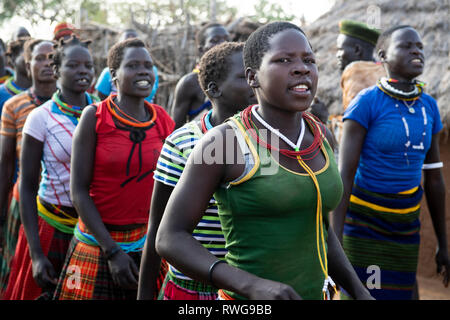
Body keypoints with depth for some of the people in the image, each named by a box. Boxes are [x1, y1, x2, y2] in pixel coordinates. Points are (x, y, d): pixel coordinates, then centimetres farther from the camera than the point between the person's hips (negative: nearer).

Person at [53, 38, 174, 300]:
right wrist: (112, 251, -13)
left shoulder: (164, 120, 2)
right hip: (98, 244, -3)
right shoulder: (95, 116, -7)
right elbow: (79, 190, -9)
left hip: (148, 242, 3)